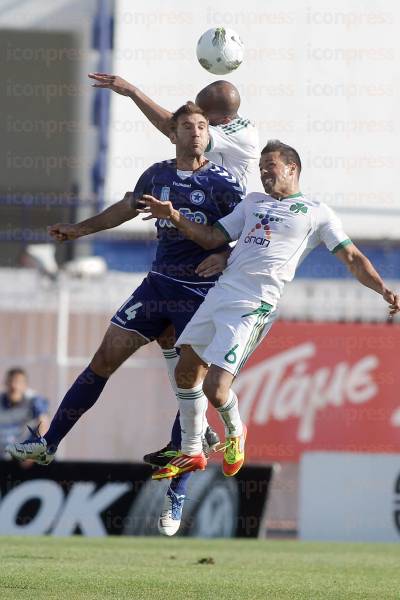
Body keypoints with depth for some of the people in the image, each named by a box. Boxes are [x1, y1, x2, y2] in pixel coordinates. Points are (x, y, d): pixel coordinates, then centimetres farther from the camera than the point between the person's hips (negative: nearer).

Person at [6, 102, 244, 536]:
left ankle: (176, 498, -1)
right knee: (104, 360, 1)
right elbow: (127, 208, 25)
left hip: (201, 294, -4)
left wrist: (224, 259, -24)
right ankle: (49, 443, 10)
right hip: (159, 284, 5)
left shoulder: (220, 182, -7)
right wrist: (79, 230, 31)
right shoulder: (158, 175, 7)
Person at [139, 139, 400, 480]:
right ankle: (191, 454, 23)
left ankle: (234, 432, 18)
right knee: (186, 372, 7)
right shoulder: (253, 202, 22)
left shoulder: (316, 213, 5)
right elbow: (212, 238, 20)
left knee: (215, 387, -14)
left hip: (254, 306, -6)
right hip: (220, 293, 7)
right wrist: (174, 217, 6)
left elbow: (351, 257, 2)